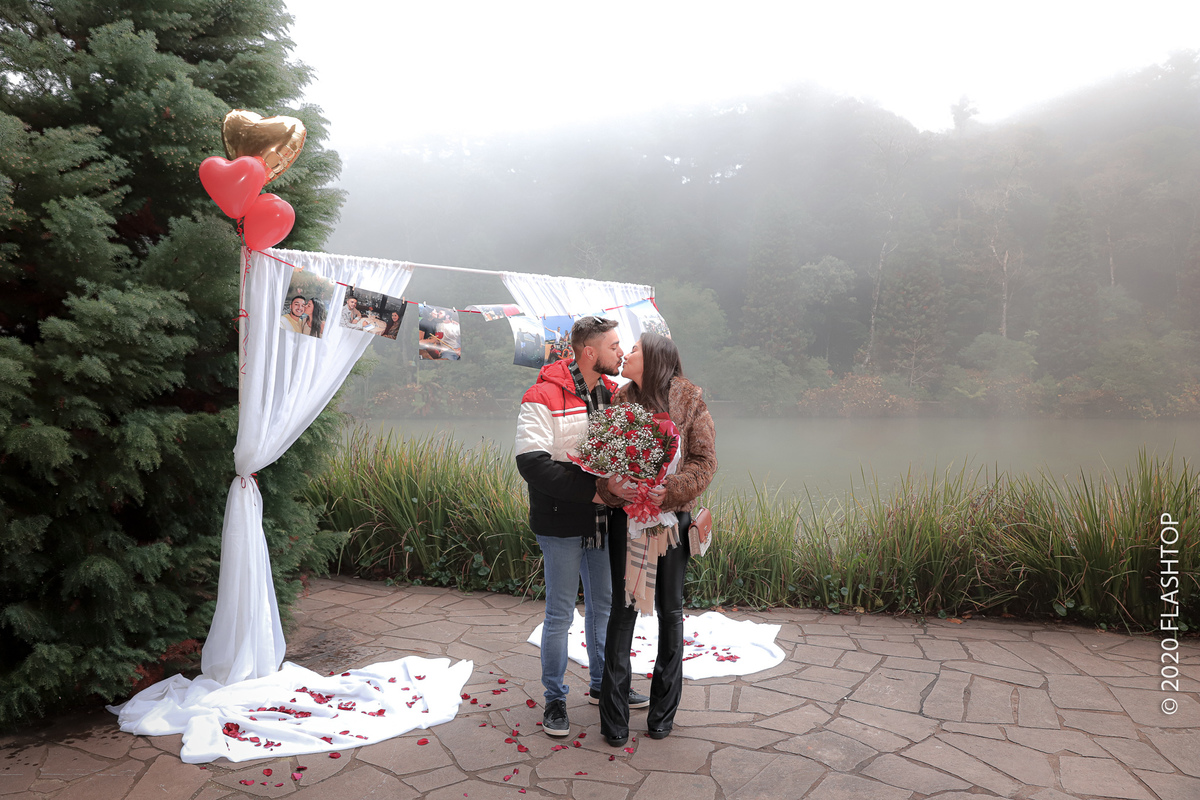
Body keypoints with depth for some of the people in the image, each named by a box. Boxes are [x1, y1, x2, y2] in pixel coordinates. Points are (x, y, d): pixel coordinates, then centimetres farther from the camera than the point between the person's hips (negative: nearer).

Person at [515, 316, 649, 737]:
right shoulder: (543, 398, -16)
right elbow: (532, 462, -23)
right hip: (562, 525, -6)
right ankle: (554, 699, 22)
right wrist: (589, 490, -23)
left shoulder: (612, 394, 6)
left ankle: (602, 684, 37)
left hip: (603, 523, 7)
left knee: (603, 605, 18)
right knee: (560, 614, 4)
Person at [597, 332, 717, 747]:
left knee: (670, 611, 11)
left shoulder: (689, 401, -3)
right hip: (626, 516, 1)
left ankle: (663, 712, 27)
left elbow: (705, 461, -6)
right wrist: (609, 484, -20)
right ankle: (614, 717, 17)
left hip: (673, 517, -1)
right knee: (623, 609, 4)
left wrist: (670, 491, -20)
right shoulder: (618, 401, 3)